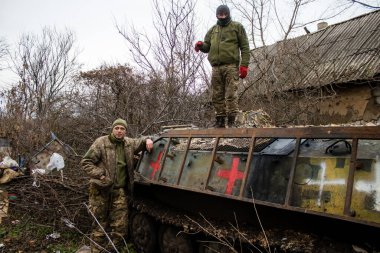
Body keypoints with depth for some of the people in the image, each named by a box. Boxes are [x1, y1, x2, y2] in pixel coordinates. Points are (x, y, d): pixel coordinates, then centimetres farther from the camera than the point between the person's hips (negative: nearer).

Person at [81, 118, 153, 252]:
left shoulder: (128, 143, 9)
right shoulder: (101, 142, -5)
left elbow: (140, 142, 29)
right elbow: (85, 162, -4)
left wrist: (147, 140, 5)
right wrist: (100, 175, -14)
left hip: (120, 191, 4)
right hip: (101, 190, -3)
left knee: (120, 226, -1)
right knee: (100, 224, 6)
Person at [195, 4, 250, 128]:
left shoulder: (237, 27, 11)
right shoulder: (212, 30, 23)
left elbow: (245, 47, 4)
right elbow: (207, 47, 21)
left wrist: (244, 65, -7)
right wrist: (201, 45, -4)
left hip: (231, 66, -4)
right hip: (216, 67, 4)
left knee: (231, 94, -10)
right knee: (217, 95, 2)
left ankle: (231, 121, -7)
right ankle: (220, 120, 8)